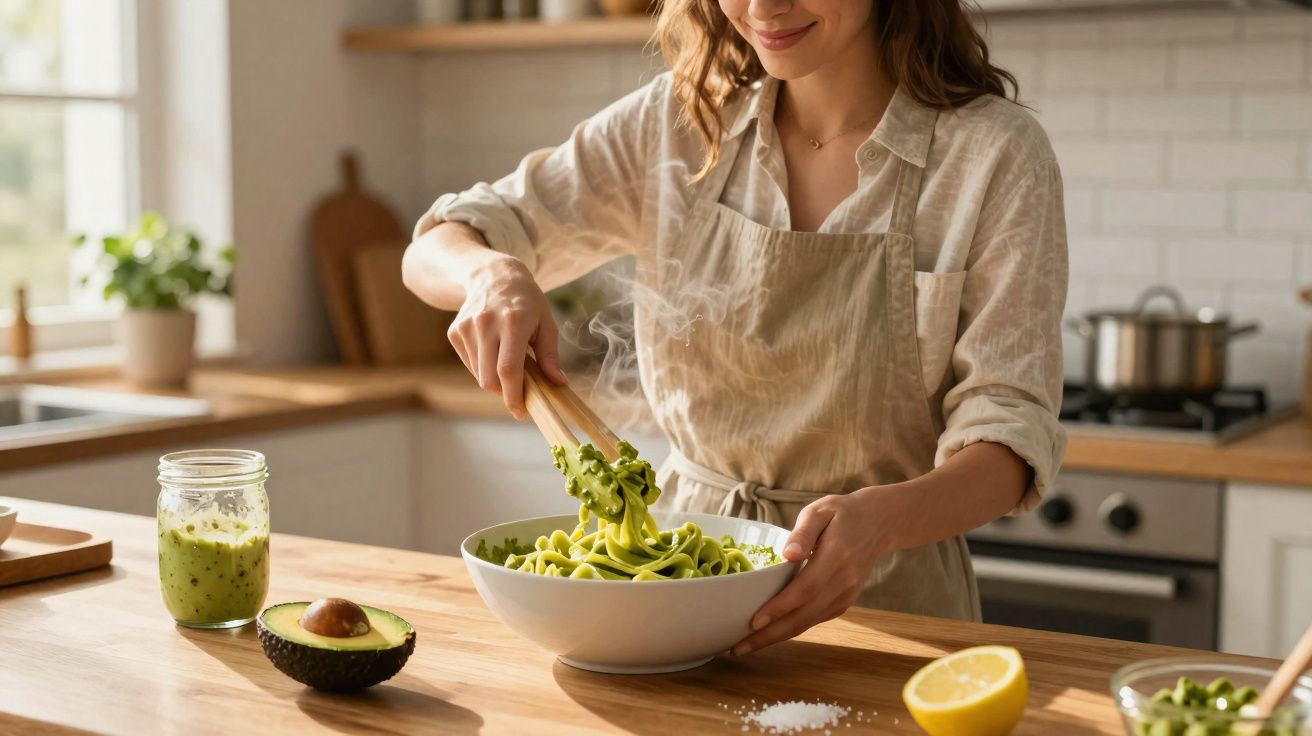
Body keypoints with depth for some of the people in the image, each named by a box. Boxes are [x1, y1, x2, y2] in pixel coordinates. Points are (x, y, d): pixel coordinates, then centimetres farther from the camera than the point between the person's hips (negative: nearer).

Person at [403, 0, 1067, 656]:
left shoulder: (994, 153, -8)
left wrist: (881, 519, -31)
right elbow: (434, 249, 7)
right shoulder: (675, 123, 3)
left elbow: (1011, 433, -11)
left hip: (884, 602, -3)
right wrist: (493, 274, -17)